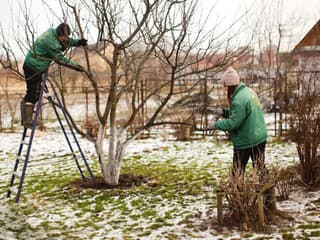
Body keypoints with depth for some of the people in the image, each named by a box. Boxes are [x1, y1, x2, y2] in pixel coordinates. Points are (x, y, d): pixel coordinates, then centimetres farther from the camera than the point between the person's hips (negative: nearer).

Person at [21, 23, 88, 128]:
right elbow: (60, 59, -21)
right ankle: (27, 121, -5)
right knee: (33, 94, -8)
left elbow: (68, 42, 17)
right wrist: (76, 66, -16)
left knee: (34, 93, 14)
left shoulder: (53, 33, 3)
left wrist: (78, 42, -1)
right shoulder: (49, 41, -25)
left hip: (36, 68, 10)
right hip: (33, 68, -10)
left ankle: (26, 119, 22)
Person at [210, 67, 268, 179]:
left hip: (245, 141, -8)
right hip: (260, 137, 8)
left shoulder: (238, 100, -24)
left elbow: (233, 123, -23)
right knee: (260, 167, 14)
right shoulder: (249, 91, 4)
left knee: (238, 171, 6)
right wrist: (226, 112, 7)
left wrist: (216, 124, -12)